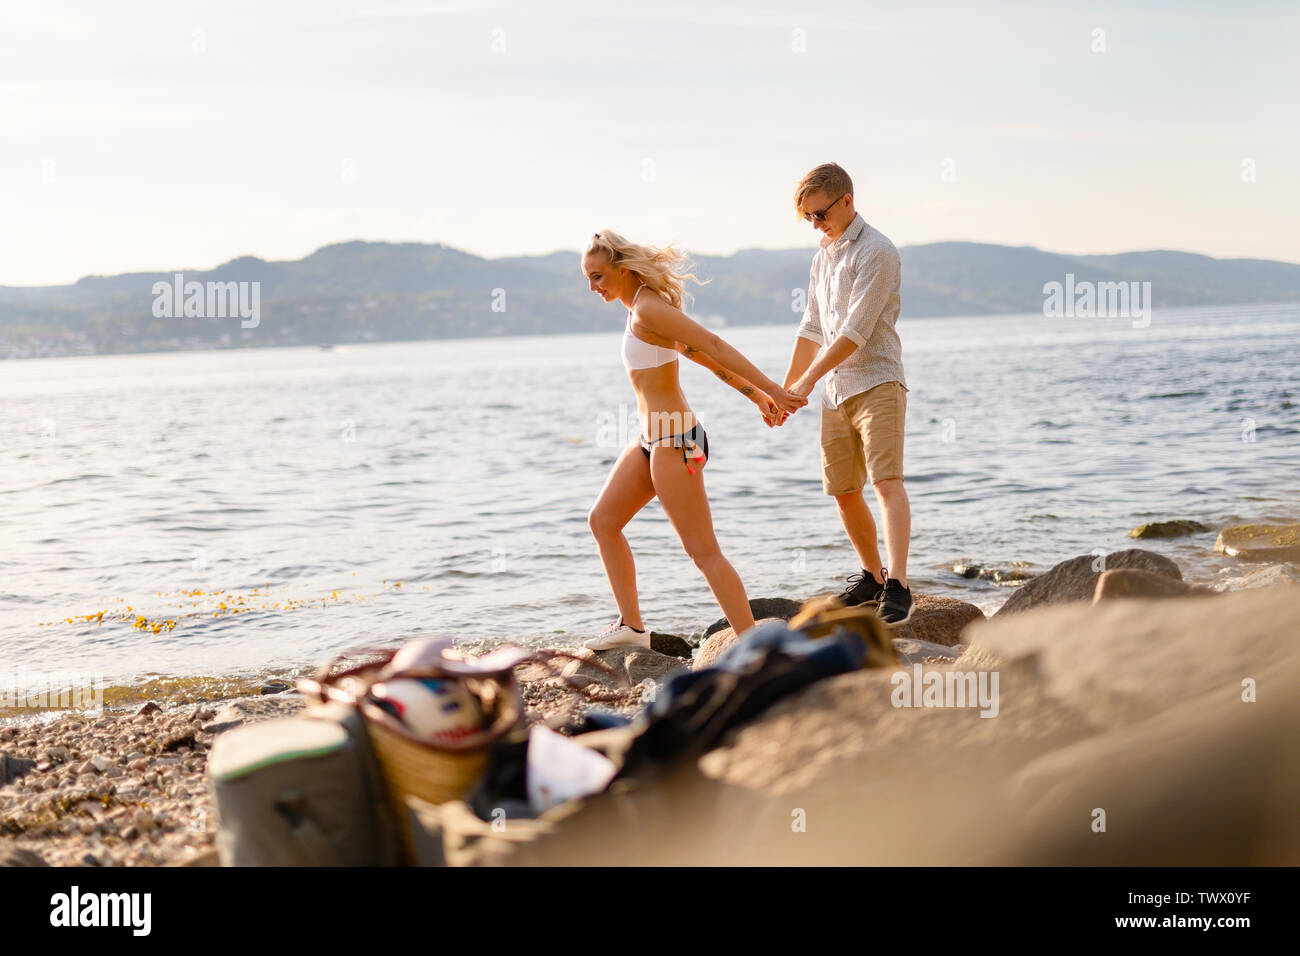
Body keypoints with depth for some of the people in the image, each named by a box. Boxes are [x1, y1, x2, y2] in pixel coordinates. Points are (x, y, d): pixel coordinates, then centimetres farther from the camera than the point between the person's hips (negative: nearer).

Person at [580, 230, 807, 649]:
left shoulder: (648, 308, -18)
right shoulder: (643, 306, 13)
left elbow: (711, 344, -23)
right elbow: (703, 355, 16)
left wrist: (769, 389, -26)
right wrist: (754, 394, 17)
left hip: (673, 441, -11)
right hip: (653, 438, 11)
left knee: (704, 552, -8)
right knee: (602, 520, 16)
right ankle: (632, 626, 20)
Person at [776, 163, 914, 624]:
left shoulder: (876, 252, -11)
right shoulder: (823, 256, 16)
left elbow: (856, 331, -18)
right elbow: (812, 329, 23)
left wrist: (808, 379, -17)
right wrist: (784, 389, 23)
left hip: (877, 383, -8)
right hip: (835, 391, 8)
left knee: (887, 482, -19)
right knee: (844, 491, 11)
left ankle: (897, 585, -28)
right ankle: (872, 575, 28)